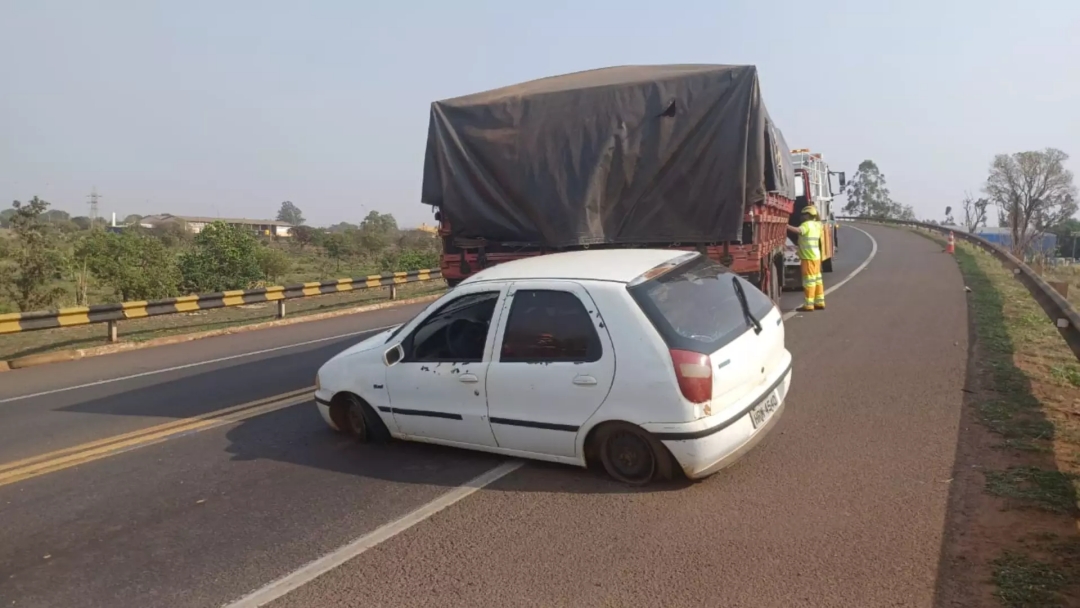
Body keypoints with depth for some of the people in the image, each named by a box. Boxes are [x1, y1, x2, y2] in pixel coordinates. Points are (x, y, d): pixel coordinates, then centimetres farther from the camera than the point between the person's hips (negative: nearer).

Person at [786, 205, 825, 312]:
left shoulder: (807, 224, -14)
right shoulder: (816, 225, 15)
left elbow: (798, 230, -32)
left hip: (808, 258, -10)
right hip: (816, 257, 10)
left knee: (809, 281, -7)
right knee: (817, 280, 14)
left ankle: (808, 305, -6)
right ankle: (819, 302, 21)